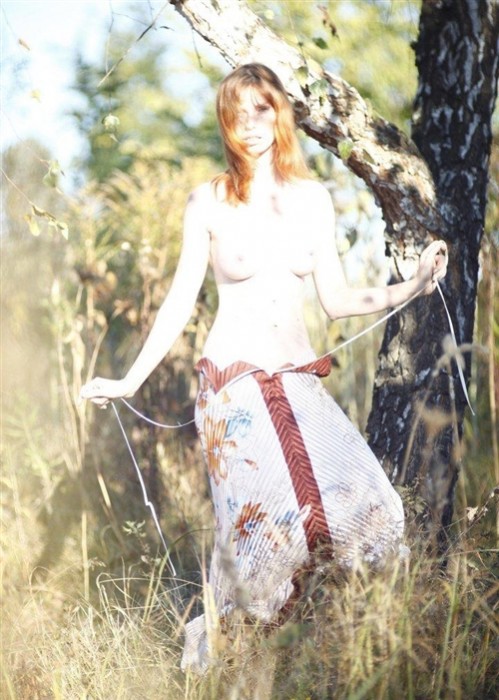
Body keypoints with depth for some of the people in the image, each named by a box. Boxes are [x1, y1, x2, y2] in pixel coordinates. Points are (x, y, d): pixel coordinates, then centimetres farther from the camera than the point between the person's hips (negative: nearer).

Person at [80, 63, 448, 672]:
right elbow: (180, 302, 5)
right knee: (259, 525, -16)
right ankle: (209, 653, 5)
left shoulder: (313, 199, 9)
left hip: (299, 382, 4)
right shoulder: (209, 203, 1)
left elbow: (336, 300, 11)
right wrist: (129, 381, 2)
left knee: (368, 511, -13)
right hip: (233, 384, -3)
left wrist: (410, 288, -1)